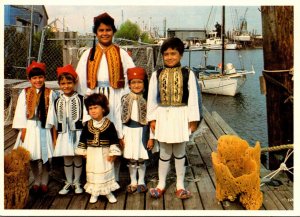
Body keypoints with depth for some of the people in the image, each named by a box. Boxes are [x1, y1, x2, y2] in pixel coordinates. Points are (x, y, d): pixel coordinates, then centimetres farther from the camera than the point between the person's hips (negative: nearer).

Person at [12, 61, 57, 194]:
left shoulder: (50, 93, -2)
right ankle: (36, 182, 25)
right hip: (30, 127, 2)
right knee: (32, 157, 8)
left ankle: (44, 182, 21)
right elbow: (21, 112, 0)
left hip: (44, 128, -1)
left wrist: (53, 128, -8)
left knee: (45, 156, 5)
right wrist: (23, 128, -5)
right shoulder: (25, 93, 1)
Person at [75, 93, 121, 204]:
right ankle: (94, 193, 28)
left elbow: (114, 141, -10)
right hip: (92, 155, 2)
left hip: (105, 154, -2)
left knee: (107, 172, 9)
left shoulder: (109, 125, -10)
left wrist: (113, 153, -12)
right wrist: (83, 152, 3)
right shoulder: (87, 125, -2)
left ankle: (108, 192, 27)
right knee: (92, 173, 11)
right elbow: (82, 140, 5)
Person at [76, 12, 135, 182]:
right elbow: (81, 79, 10)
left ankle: (114, 179, 9)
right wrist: (87, 96, -1)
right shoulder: (88, 54, 11)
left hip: (115, 100, -1)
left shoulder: (121, 54, 6)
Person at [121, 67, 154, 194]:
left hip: (142, 131, -2)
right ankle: (133, 182, 24)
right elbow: (122, 119, 3)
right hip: (129, 131, 2)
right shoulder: (125, 99, 1)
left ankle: (141, 182, 24)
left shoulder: (147, 99, -6)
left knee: (141, 158, 6)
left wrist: (151, 137, -5)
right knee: (131, 158, 9)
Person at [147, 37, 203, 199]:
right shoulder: (157, 74, 2)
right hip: (163, 115, 1)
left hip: (181, 115, -1)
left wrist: (193, 119, -5)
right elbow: (152, 97, 3)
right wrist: (152, 118, 0)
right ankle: (161, 184, 25)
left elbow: (193, 97, -3)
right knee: (164, 152, 11)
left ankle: (180, 185, 24)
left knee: (180, 151, 11)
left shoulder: (187, 74, -2)